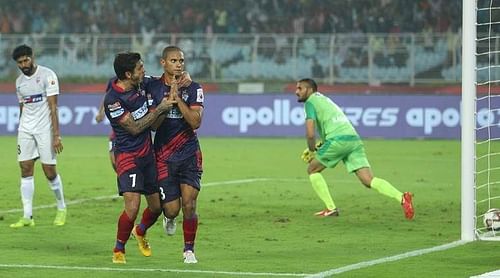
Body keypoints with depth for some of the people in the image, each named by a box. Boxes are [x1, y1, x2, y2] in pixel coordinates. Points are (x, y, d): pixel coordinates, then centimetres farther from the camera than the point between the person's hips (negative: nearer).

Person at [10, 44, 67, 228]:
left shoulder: (47, 75, -8)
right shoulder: (19, 81, 11)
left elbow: (53, 107, -12)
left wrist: (56, 135, -17)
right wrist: (21, 133, 17)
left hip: (44, 128, -5)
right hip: (25, 130, 5)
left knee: (50, 171, -4)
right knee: (25, 170, -2)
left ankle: (61, 208, 18)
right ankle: (27, 216, -2)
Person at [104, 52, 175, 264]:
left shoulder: (141, 84, 0)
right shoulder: (113, 99, -21)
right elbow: (134, 128, -18)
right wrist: (159, 109, -16)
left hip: (148, 153, 7)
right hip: (128, 156, -7)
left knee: (156, 206, 11)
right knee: (132, 207, -19)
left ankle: (140, 231, 44)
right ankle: (119, 250, 2)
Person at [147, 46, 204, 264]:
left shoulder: (193, 89, -1)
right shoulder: (152, 88, 0)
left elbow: (195, 122, -13)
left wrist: (178, 99, -18)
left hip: (189, 155, 0)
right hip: (164, 155, 0)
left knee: (189, 204, -10)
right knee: (172, 208, -3)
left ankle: (189, 249, 7)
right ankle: (169, 219, 35)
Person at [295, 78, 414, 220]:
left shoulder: (310, 103, 6)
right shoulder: (325, 99, 33)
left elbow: (310, 133, -5)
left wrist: (312, 151, 11)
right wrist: (318, 145, 31)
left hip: (338, 140, -7)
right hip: (354, 139, 7)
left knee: (312, 170, 14)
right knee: (369, 180, -4)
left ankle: (331, 208, 6)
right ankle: (402, 197, -26)